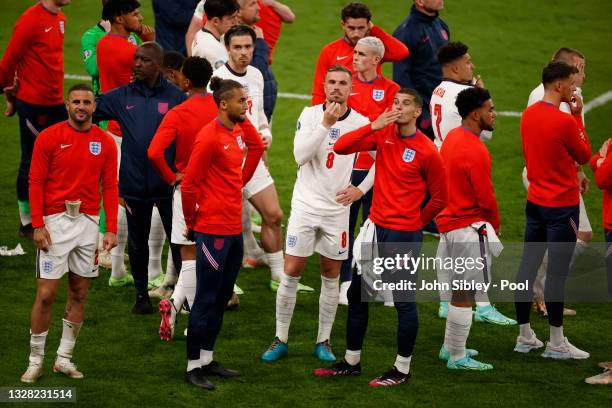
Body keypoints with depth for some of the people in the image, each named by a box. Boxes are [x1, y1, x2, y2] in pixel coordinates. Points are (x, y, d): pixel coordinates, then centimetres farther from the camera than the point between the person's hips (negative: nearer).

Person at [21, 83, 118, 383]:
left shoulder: (105, 142, 5)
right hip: (55, 222, -3)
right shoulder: (49, 138, -3)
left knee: (79, 293, 7)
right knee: (46, 294, -5)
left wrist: (111, 229, -1)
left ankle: (64, 358, 17)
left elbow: (109, 187, 6)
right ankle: (35, 360, 4)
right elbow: (36, 183, -3)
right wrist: (37, 225, -10)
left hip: (88, 223, 3)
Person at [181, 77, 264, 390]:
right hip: (214, 230, -8)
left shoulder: (240, 130, 6)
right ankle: (193, 366, 3)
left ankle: (207, 360, 22)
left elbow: (256, 147, 29)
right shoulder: (209, 137, -17)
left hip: (234, 228, 8)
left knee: (222, 298, 13)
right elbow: (189, 184, -13)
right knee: (206, 299, -3)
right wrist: (192, 222, -4)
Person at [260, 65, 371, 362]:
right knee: (291, 273, -3)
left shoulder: (361, 123, -2)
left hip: (338, 209, 1)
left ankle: (323, 341, 18)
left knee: (331, 277, 7)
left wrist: (360, 189, -4)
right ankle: (280, 340, 7)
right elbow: (300, 156, -18)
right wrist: (326, 124, -25)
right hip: (306, 205, -1)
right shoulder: (311, 115, -6)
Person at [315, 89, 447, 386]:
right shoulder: (383, 134, 2)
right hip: (376, 227, 6)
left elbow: (439, 198, -2)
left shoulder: (427, 151, -12)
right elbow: (341, 147, -7)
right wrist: (373, 127, -17)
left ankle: (402, 370, 13)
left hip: (404, 235, -6)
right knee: (356, 295, 13)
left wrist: (415, 222, 6)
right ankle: (351, 362, 26)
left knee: (404, 302, 1)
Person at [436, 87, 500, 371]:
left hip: (449, 221, 10)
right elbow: (486, 197, -18)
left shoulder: (452, 137, 8)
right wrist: (495, 225, 2)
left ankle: (450, 347, 29)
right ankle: (457, 358, 4)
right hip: (468, 227, -10)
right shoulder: (475, 151, -21)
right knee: (465, 294, -2)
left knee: (459, 290, 20)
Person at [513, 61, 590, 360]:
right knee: (557, 273, -2)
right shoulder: (565, 122, -20)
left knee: (527, 267, 11)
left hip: (535, 201, 8)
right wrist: (578, 116, -2)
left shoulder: (528, 114, 3)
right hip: (562, 205, -8)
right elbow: (584, 156, -6)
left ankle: (525, 337, 19)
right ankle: (556, 343, 4)